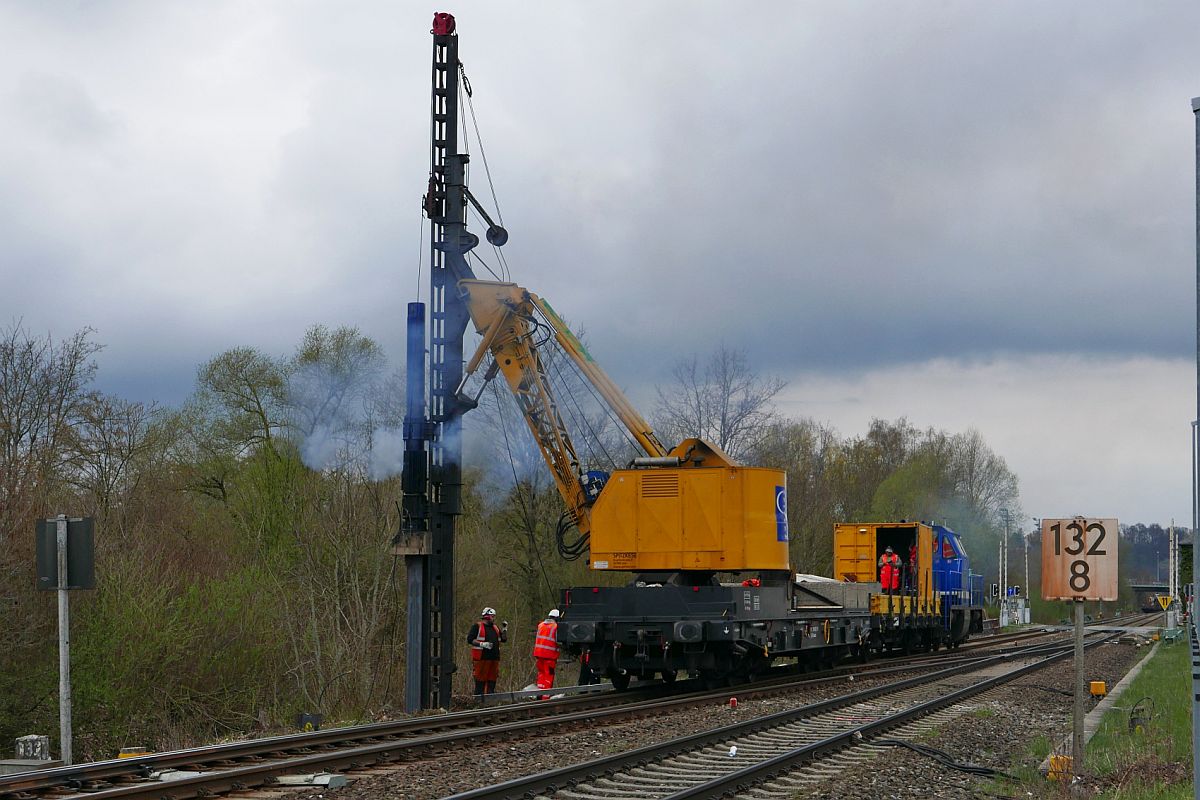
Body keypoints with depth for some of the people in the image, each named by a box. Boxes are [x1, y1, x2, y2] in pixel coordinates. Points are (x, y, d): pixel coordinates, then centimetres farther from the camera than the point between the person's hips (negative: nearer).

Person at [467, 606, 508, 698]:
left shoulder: (495, 628, 21)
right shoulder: (477, 627, 0)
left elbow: (504, 639, 23)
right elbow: (470, 639, -8)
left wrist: (504, 630, 7)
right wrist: (482, 644, -19)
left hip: (494, 658, 7)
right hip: (482, 658, -7)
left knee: (492, 680, 7)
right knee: (481, 680, -8)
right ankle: (478, 698, -8)